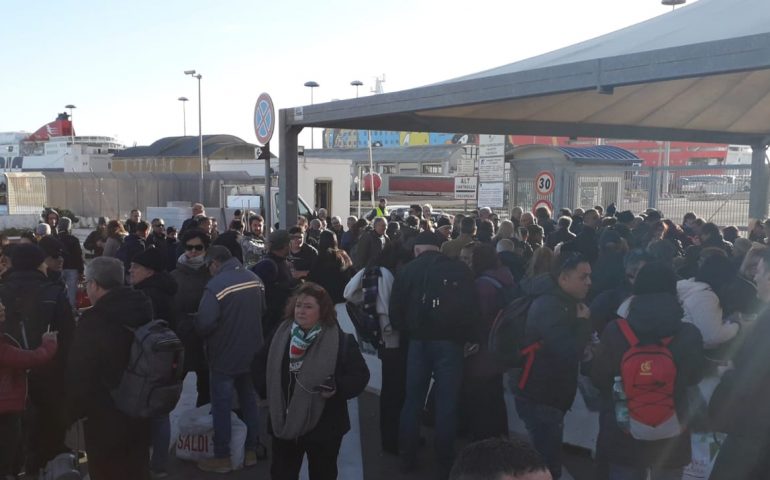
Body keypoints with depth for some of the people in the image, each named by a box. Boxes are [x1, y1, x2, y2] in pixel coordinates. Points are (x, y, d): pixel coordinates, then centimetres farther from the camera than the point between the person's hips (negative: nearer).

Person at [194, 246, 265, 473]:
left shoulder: (216, 285, -21)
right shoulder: (255, 279, 1)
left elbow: (204, 323, -25)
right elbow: (262, 310, 12)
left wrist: (203, 335, -4)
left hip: (225, 355, -6)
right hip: (252, 352, 6)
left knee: (221, 405, 6)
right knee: (249, 400, 17)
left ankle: (222, 457, 15)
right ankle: (251, 451, 26)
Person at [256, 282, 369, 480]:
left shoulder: (342, 341, -13)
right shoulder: (281, 335, 1)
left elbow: (360, 375, -11)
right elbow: (264, 366, 16)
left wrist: (338, 388, -27)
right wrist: (266, 390, 2)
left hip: (323, 426, -4)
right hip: (284, 423, 4)